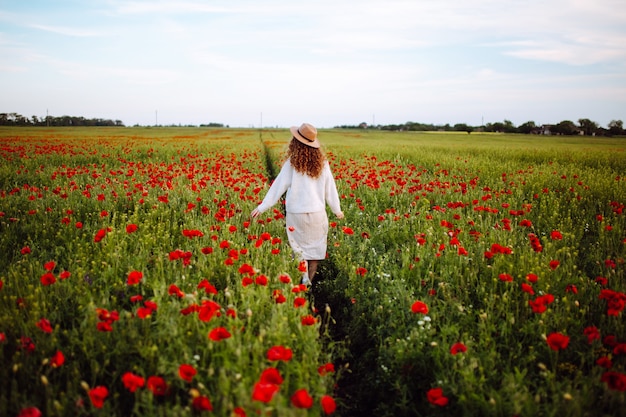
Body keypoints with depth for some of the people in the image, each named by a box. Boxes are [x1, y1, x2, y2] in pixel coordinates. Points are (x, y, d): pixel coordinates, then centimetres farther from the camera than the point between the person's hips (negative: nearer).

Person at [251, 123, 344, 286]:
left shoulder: (292, 163, -7)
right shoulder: (322, 163, 0)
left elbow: (279, 185, -4)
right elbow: (330, 188, 7)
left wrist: (262, 207, 2)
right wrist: (337, 210, 20)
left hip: (296, 213, -2)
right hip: (317, 213, 2)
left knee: (299, 248, 12)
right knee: (315, 248, 13)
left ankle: (304, 280, 3)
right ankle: (309, 282, 16)